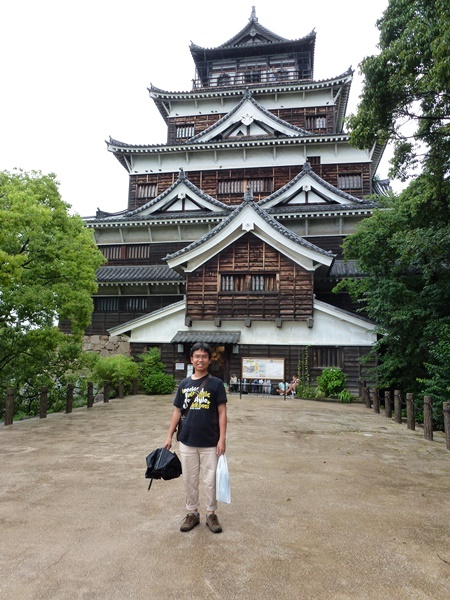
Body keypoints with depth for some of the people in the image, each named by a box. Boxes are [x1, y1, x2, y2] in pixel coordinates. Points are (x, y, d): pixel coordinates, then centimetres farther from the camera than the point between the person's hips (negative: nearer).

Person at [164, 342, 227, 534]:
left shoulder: (216, 383, -6)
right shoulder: (184, 384, 3)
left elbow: (222, 412, -5)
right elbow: (177, 411, 9)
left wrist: (222, 438, -10)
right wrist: (169, 436, 6)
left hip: (210, 443, -2)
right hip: (187, 442, 3)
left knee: (210, 481, 8)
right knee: (189, 480, 13)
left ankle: (211, 514, 27)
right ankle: (192, 513, 30)